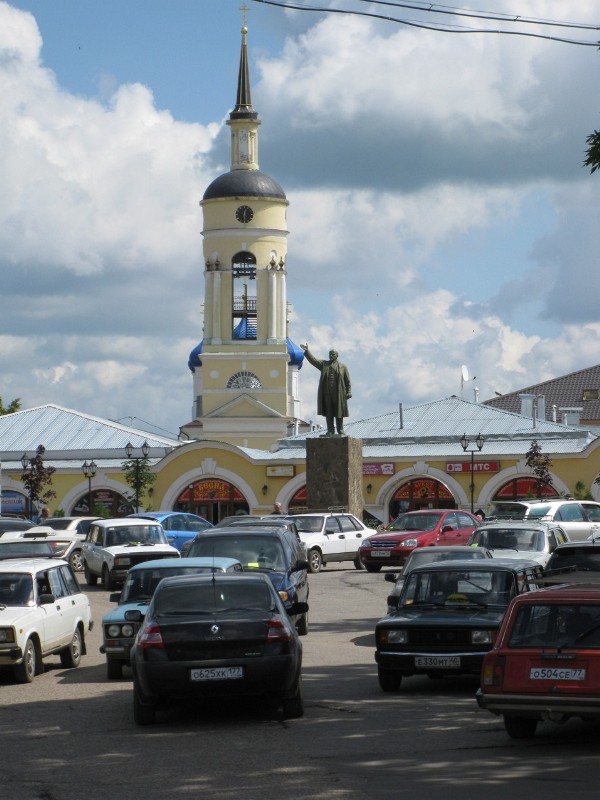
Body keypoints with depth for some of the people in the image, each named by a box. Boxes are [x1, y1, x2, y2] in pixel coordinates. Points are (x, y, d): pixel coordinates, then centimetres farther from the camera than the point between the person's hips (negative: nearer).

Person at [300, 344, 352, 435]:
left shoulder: (342, 367, 9)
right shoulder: (323, 364, 12)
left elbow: (347, 381, 7)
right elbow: (313, 360, 0)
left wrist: (348, 392, -2)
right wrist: (307, 351, -15)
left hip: (338, 394, -1)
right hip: (326, 394, 1)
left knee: (339, 412, 2)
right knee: (328, 412, 0)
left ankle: (341, 431, 8)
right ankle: (330, 431, 5)